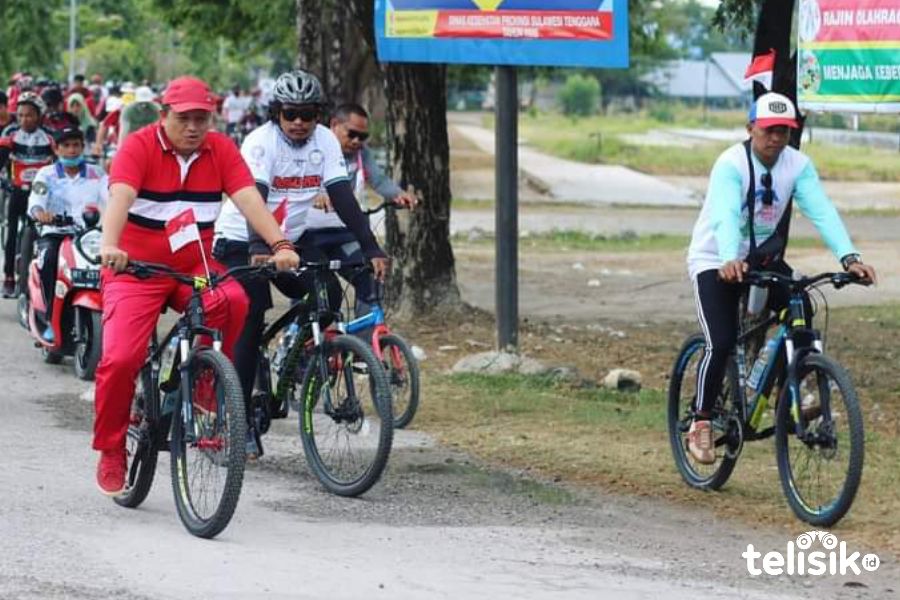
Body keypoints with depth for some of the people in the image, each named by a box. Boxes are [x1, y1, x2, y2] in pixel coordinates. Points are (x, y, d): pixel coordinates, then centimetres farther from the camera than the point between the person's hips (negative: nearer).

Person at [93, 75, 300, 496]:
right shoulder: (139, 147, -12)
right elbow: (119, 198, -28)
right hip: (136, 269, -3)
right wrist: (109, 246, -47)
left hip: (195, 267, 3)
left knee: (232, 302, -29)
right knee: (121, 359, -18)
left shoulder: (221, 150, -1)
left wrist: (279, 245, -30)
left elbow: (248, 199, -13)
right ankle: (111, 452, 3)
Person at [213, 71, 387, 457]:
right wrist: (259, 249, -49)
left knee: (329, 294, -16)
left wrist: (371, 248, -23)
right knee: (250, 321, -15)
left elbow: (342, 197, -12)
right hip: (240, 241, -5)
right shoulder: (261, 142, -20)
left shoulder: (325, 142, -7)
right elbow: (254, 199, -33)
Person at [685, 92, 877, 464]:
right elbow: (726, 215, -39)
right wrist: (730, 261, -58)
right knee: (721, 344, -18)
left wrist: (849, 258, -38)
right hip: (715, 261, -4)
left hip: (763, 257, 4)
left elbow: (822, 211, -23)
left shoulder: (798, 165, -11)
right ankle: (700, 424, -2)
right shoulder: (731, 164, -24)